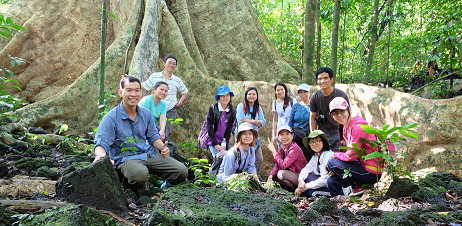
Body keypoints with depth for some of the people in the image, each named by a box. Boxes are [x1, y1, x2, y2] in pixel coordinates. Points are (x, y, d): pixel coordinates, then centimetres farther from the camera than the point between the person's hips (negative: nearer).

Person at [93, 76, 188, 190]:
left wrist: (162, 147, -5)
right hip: (126, 158, -5)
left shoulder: (146, 114, 9)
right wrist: (100, 155, -41)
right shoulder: (111, 118, -9)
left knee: (182, 171, -11)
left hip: (149, 155, 5)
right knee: (139, 174, -41)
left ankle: (162, 191, 20)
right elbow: (101, 143, -16)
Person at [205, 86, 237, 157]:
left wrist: (225, 146, -5)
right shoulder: (213, 108, -6)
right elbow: (209, 127, -8)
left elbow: (229, 130, 3)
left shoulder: (232, 111, 2)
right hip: (213, 141, -3)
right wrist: (216, 144, -13)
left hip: (224, 141, 3)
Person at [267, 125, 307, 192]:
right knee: (272, 177, -2)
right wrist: (270, 177, -15)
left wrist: (273, 151, -23)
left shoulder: (295, 149, -18)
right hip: (291, 175, 8)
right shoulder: (281, 149, 6)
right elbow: (276, 166, 2)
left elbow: (283, 165, -26)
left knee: (281, 173, -28)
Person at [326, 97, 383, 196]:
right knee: (332, 181, 2)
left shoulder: (358, 126, -18)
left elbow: (352, 155, -21)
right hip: (361, 165, 9)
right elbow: (349, 154, 11)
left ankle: (360, 187, -2)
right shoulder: (346, 128, 11)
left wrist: (335, 155, -4)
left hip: (371, 172, -9)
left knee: (332, 163, -13)